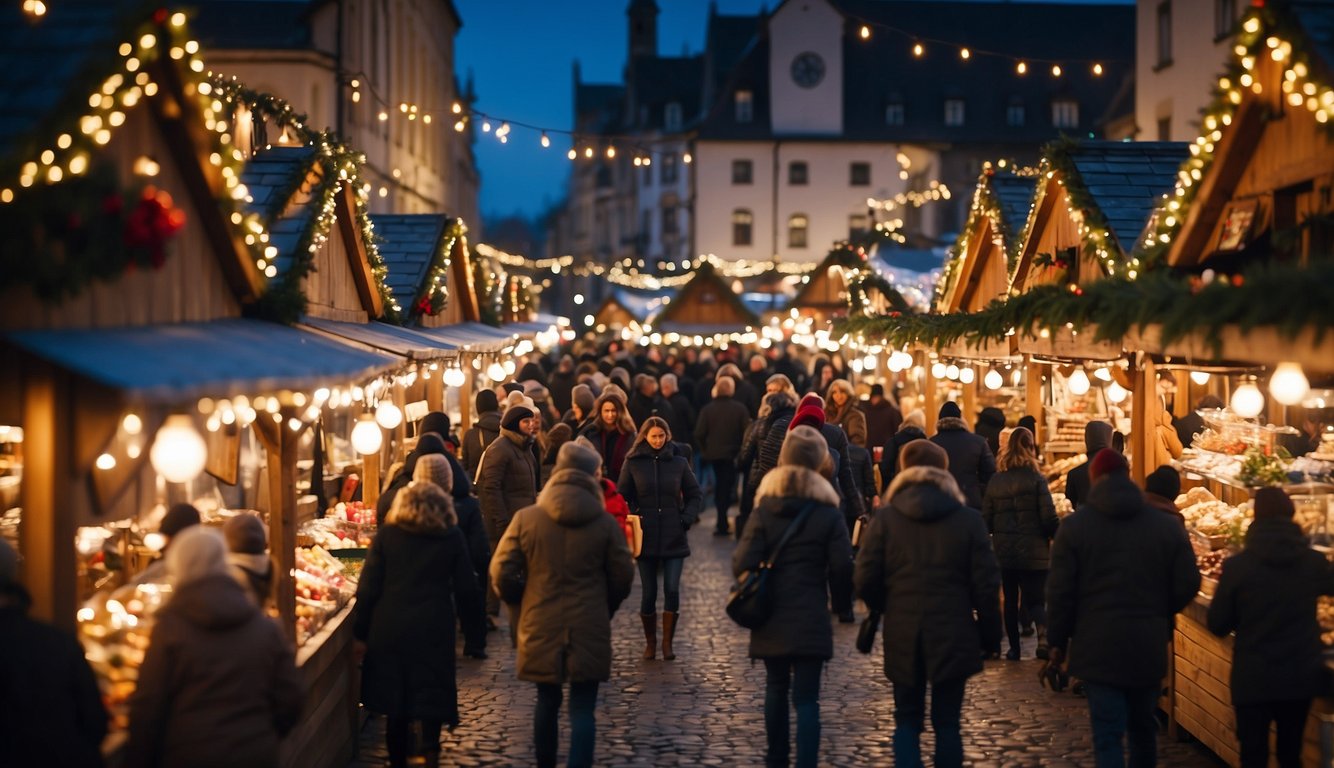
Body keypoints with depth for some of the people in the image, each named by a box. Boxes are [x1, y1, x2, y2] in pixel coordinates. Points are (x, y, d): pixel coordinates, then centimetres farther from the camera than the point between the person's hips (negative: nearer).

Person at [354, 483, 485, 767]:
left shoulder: (387, 534, -1)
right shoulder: (452, 537, 1)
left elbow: (368, 587, -3)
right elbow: (467, 590, 4)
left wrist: (361, 633, 3)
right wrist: (474, 634, 12)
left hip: (390, 628, 1)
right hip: (434, 629, -1)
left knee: (395, 700, 13)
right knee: (431, 692, 10)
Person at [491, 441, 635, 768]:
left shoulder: (526, 519, -4)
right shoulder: (605, 523, -5)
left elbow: (501, 572, -4)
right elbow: (623, 577, 1)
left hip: (540, 629, 1)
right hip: (589, 631, -1)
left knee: (547, 701, 18)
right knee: (582, 709, 2)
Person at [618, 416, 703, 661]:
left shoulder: (678, 462, 3)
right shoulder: (633, 463, 1)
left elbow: (694, 494, 11)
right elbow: (621, 497, 5)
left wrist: (686, 519, -2)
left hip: (673, 538, 0)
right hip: (645, 537, 0)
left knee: (672, 590, -6)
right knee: (649, 592, 4)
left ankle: (667, 643, 5)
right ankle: (650, 642, 18)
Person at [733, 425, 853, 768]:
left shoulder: (764, 508, -4)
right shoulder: (829, 513, -6)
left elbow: (743, 563, -11)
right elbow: (842, 569, -7)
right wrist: (842, 600, 11)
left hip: (771, 618, 2)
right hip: (811, 619, -2)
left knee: (776, 688, 19)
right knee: (807, 698, -2)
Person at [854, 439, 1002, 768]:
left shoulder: (885, 518, -4)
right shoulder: (969, 520, -3)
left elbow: (865, 580, -5)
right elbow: (986, 584, -4)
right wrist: (990, 632, 8)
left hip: (902, 639, 0)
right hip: (953, 638, 0)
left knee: (907, 721, 11)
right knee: (946, 723, 9)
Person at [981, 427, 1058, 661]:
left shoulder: (995, 481, 1)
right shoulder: (1036, 479, -8)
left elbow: (986, 519, 3)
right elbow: (1049, 518, -11)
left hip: (1004, 551, 3)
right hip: (1034, 552, -2)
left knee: (1010, 599, 15)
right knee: (1033, 600, 1)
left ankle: (1014, 647, 16)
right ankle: (1045, 631, -27)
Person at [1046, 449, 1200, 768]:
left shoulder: (1074, 526, -4)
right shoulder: (1167, 526, 2)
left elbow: (1060, 590, -5)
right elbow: (1187, 584, 2)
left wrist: (1058, 640, 6)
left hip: (1098, 647, -3)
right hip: (1149, 647, 3)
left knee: (1107, 735, -4)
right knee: (1143, 729, 19)